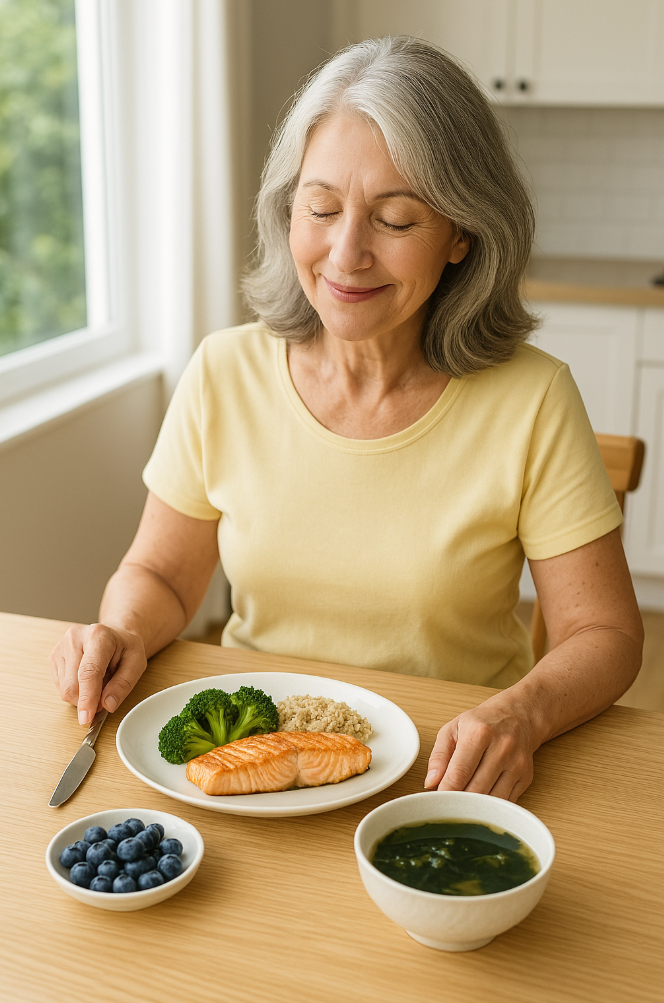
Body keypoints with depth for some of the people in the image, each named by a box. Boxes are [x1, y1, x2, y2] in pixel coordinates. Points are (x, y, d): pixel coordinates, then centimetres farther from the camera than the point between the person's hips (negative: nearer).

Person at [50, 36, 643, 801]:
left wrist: (522, 713, -24)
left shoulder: (530, 401, -9)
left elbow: (602, 633, -3)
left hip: (442, 775, -2)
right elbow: (158, 575, 11)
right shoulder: (225, 375, 0)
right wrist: (122, 635, -12)